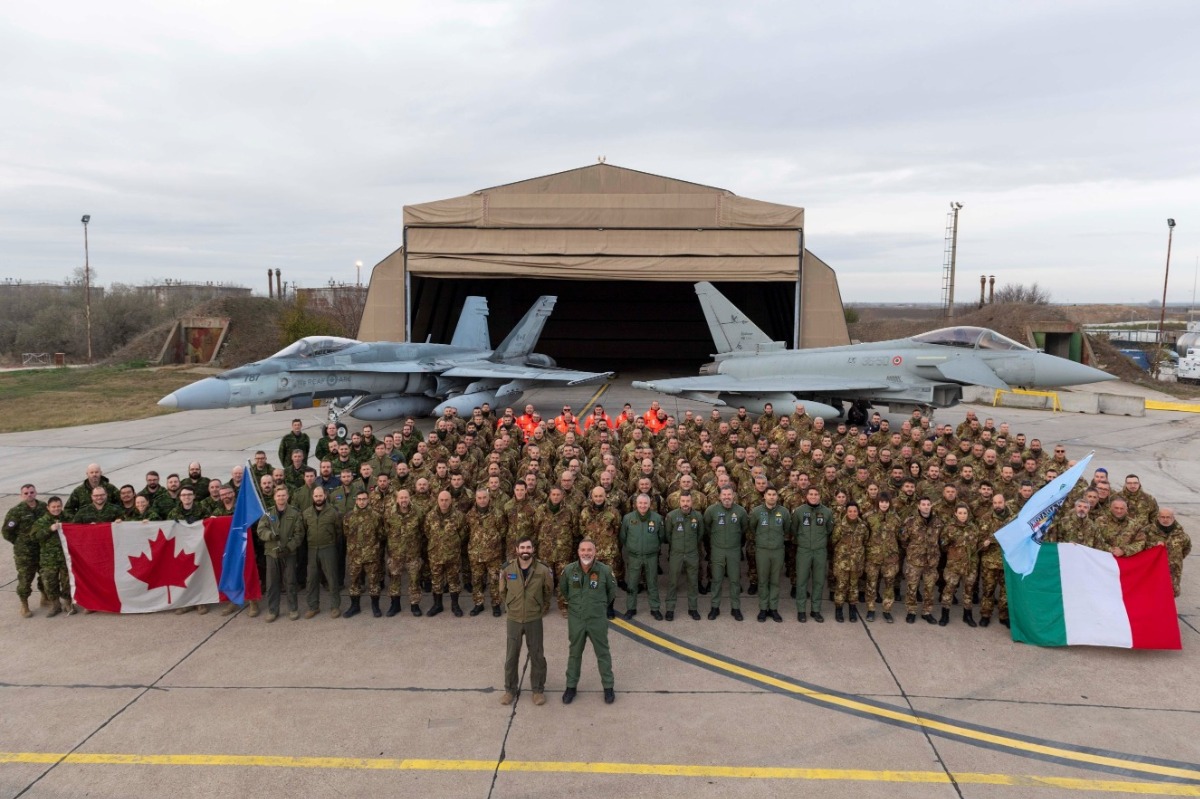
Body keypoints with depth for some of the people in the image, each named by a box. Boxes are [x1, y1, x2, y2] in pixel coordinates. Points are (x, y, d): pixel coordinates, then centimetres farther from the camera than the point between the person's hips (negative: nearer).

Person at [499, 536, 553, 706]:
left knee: (537, 656, 10)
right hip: (514, 620, 1)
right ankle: (510, 689, 29)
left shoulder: (542, 570, -13)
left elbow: (548, 591, 5)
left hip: (534, 620, -1)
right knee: (511, 656, 12)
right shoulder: (507, 569, -10)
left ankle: (538, 689, 27)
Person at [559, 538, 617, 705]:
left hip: (598, 619, -1)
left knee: (603, 653, 13)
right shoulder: (569, 570, -13)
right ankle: (571, 686, 33)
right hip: (575, 619, 1)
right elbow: (562, 590, 8)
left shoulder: (605, 570, -17)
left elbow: (612, 591, 3)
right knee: (574, 654, 17)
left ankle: (608, 687, 28)